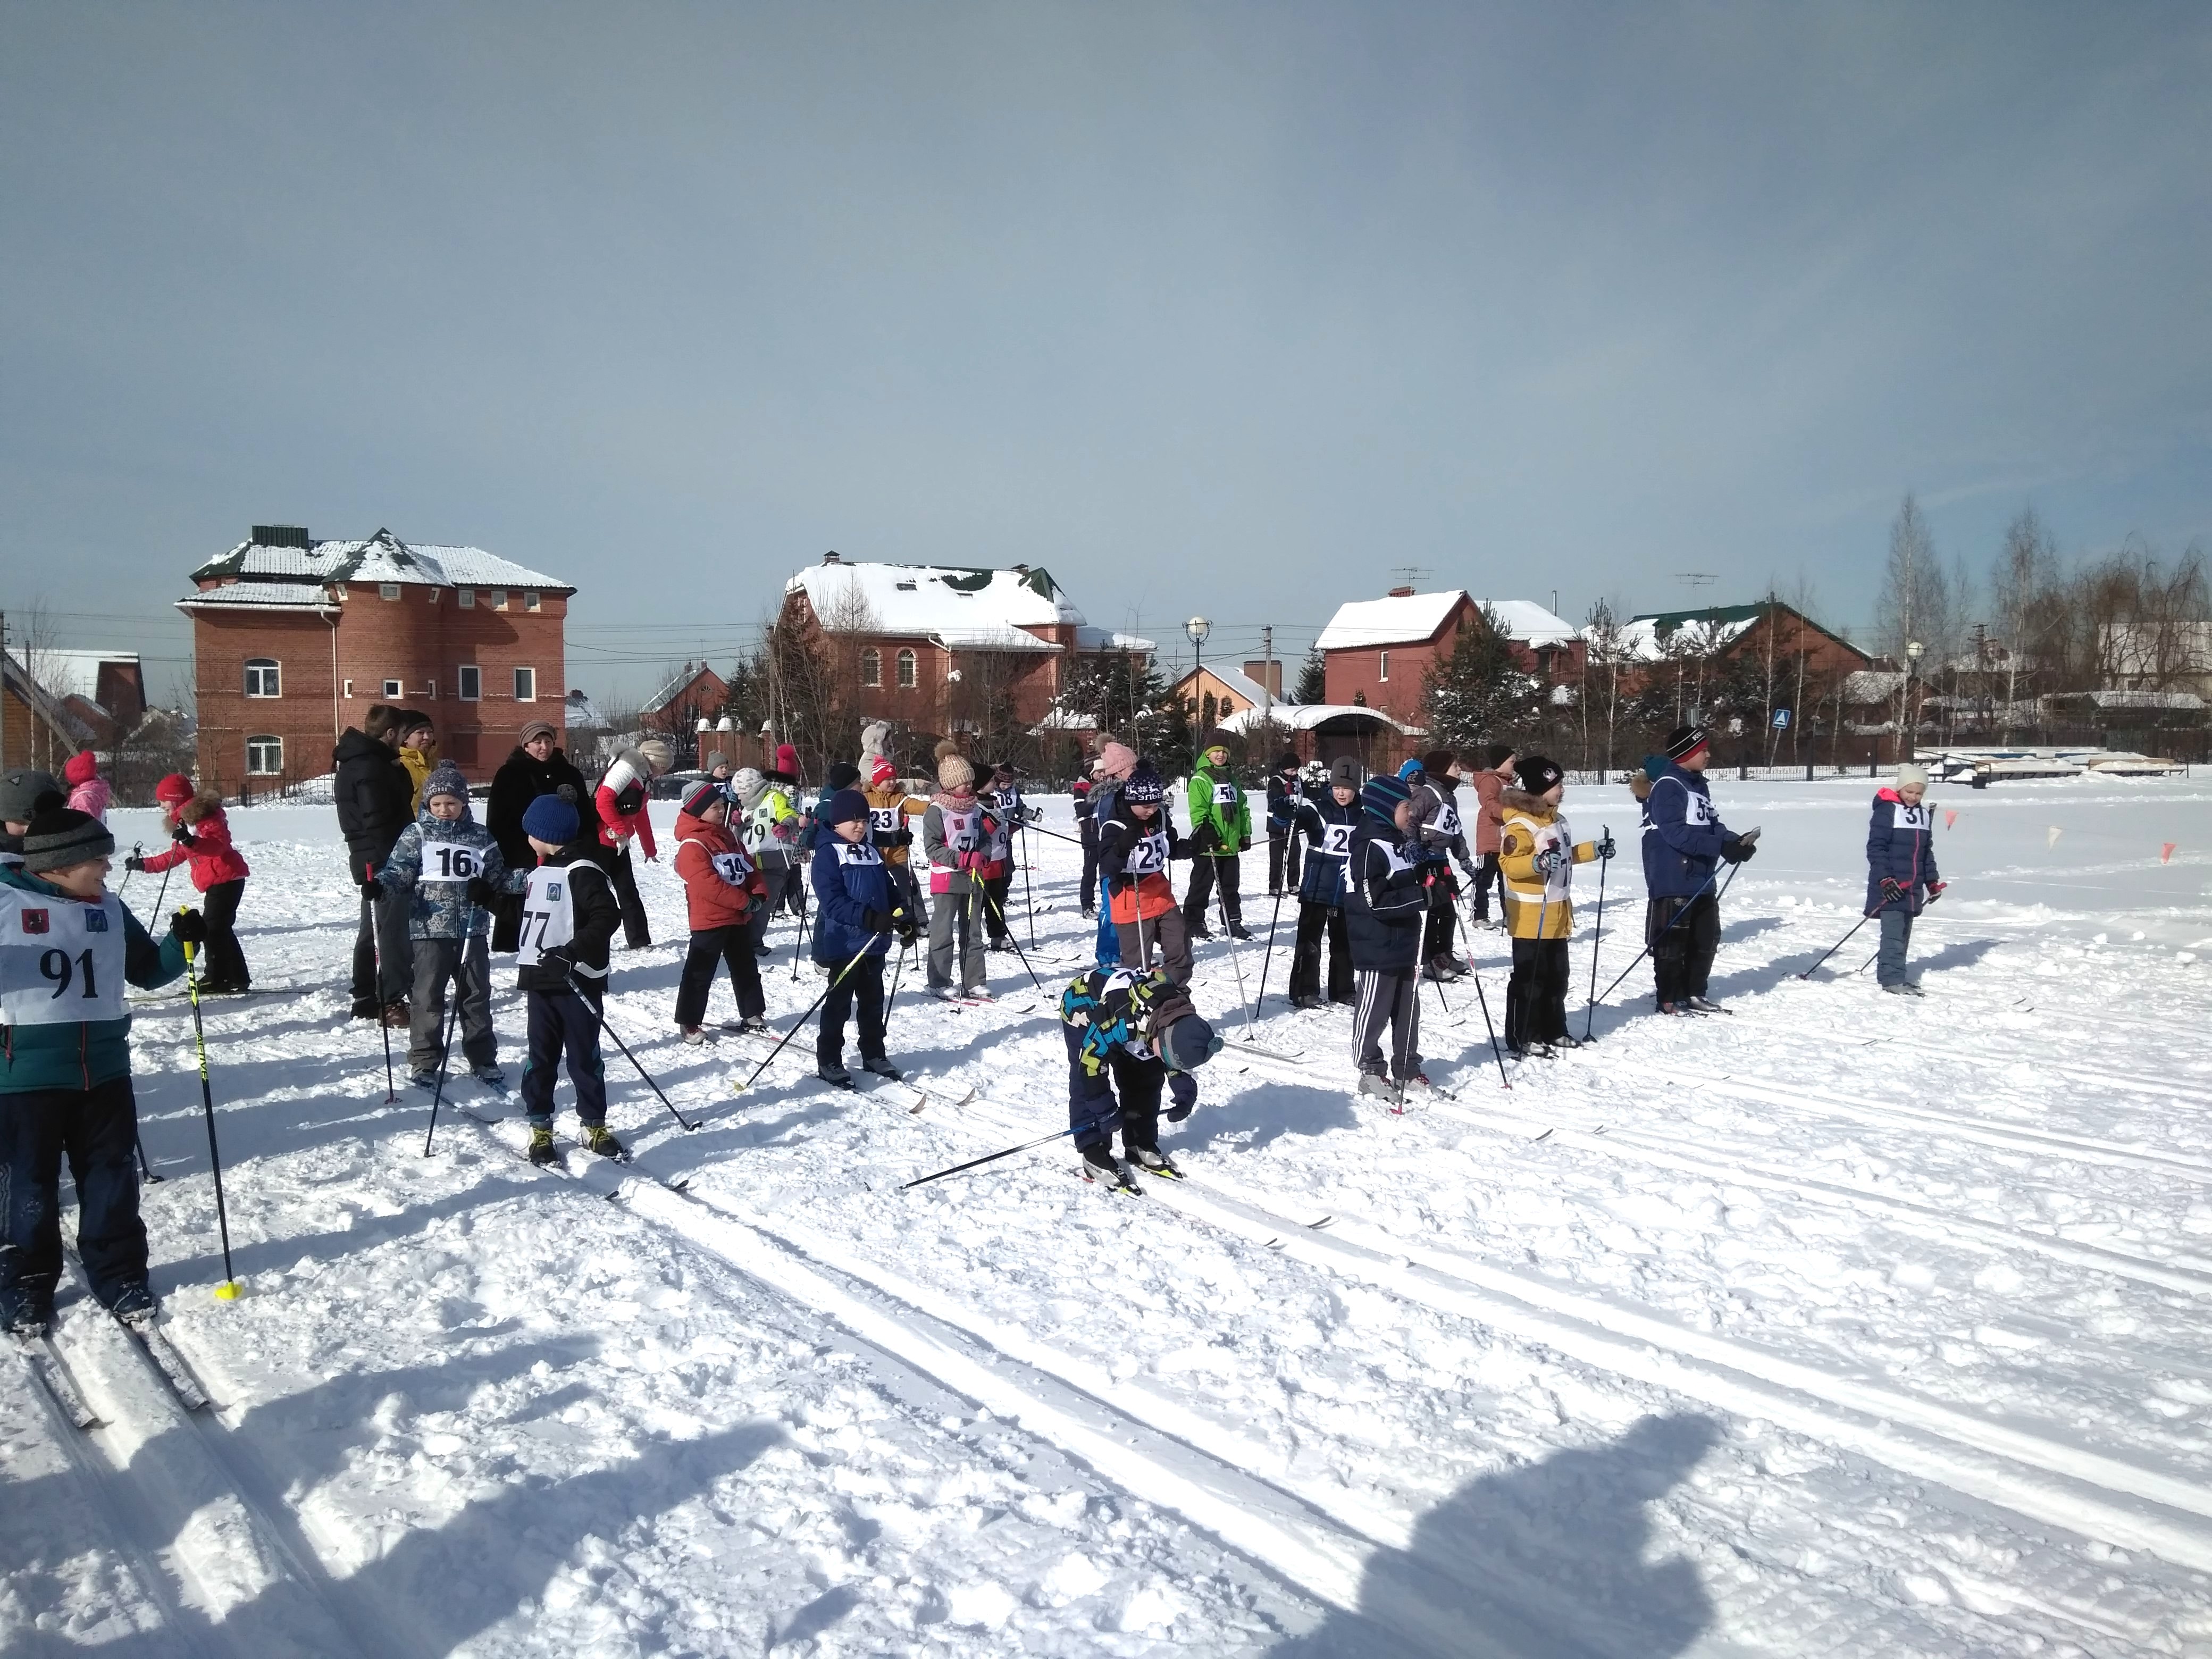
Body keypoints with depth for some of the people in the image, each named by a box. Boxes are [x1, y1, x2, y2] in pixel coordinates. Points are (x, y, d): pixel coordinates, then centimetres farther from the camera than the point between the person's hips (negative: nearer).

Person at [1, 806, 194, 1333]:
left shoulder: (109, 909, 7)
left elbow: (148, 970, 18)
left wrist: (180, 943, 0)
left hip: (104, 1069, 4)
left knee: (111, 1177, 11)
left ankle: (119, 1275, 24)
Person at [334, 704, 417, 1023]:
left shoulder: (353, 763, 16)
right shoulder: (372, 767, -17)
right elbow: (379, 821, -22)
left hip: (369, 863, 11)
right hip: (384, 862, -11)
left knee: (373, 930, 17)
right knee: (394, 931, -9)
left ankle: (366, 999, 25)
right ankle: (392, 1003, -8)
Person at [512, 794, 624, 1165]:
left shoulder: (584, 871, -14)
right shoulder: (541, 871, 14)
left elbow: (608, 916, -23)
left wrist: (575, 950, -30)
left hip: (578, 982, -7)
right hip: (540, 981, 7)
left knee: (584, 1058, 3)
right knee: (539, 1057, 9)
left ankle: (593, 1125, 16)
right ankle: (540, 1128, 18)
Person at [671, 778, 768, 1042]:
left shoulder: (728, 837, 12)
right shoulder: (692, 844, -16)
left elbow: (749, 867, 14)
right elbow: (707, 883, -25)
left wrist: (759, 894, -5)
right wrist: (745, 901, -22)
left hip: (740, 918, 8)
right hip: (709, 920, -8)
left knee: (747, 969, 17)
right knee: (700, 973, 0)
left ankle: (753, 1015, 28)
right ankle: (689, 1023, 10)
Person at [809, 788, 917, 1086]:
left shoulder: (871, 853, 13)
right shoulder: (828, 854, -12)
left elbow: (888, 891, 17)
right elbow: (832, 901, -22)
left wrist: (903, 918, 1)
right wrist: (871, 918, -30)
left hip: (874, 944, 7)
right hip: (843, 944, -7)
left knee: (873, 1002, 16)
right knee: (838, 1004, 2)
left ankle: (873, 1054, 28)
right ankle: (828, 1062, 12)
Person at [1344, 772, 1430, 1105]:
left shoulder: (1404, 843, 10)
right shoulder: (1369, 848, -19)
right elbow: (1375, 902, -24)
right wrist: (1421, 896, -24)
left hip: (1406, 941, 9)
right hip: (1378, 948, -9)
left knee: (1408, 1007, 15)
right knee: (1374, 1009, 3)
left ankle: (1407, 1068, 26)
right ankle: (1370, 1070, 14)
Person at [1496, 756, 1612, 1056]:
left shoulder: (1555, 819, 12)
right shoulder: (1520, 824, -19)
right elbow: (1509, 863, -25)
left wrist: (1594, 850, 19)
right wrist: (1537, 863, -40)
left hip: (1556, 913, 10)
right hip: (1530, 916, -10)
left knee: (1557, 977, 17)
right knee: (1529, 978, -3)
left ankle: (1553, 1030, 29)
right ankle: (1523, 1039, 5)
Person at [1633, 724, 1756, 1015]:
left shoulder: (1698, 785, 14)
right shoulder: (1667, 786, -17)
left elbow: (1712, 825, 14)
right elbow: (1676, 833, -25)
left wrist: (1736, 841, -6)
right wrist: (1723, 846, -28)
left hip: (1701, 879, 10)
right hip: (1672, 881, -10)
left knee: (1707, 938, 17)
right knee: (1672, 942, 0)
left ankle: (1694, 993, 30)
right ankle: (1669, 1000, 10)